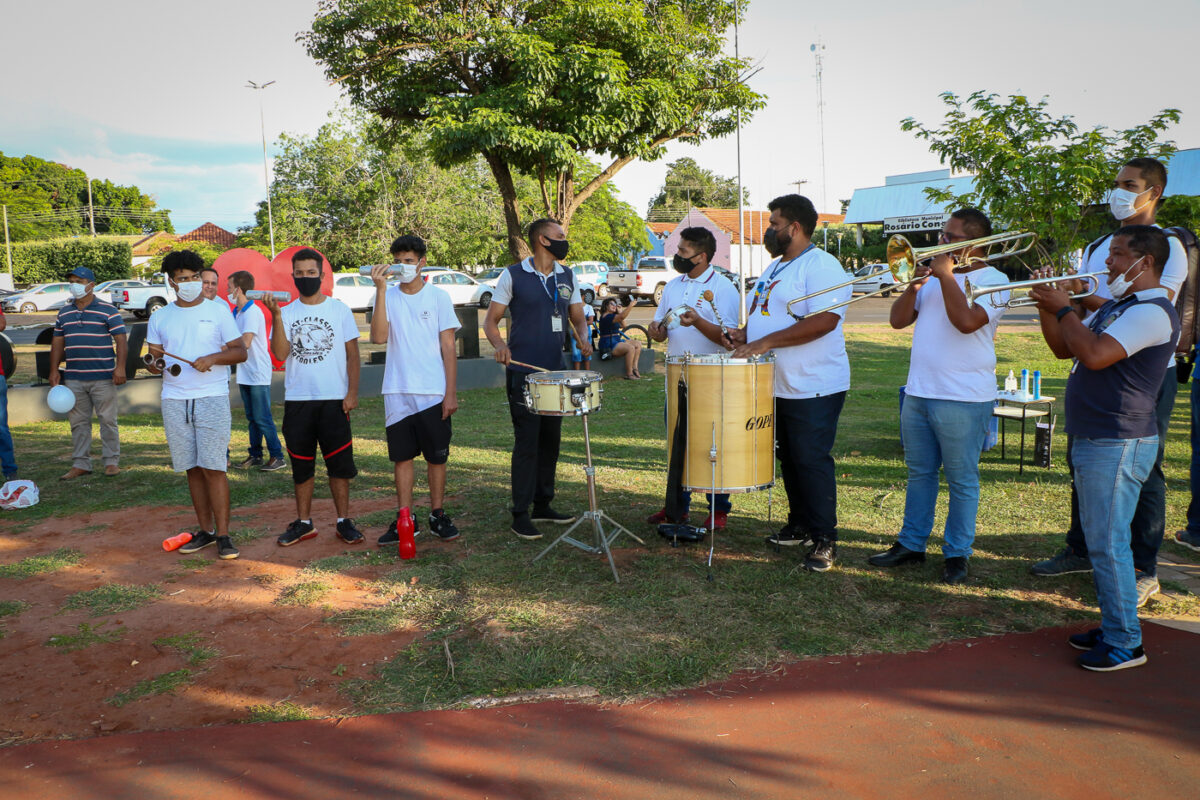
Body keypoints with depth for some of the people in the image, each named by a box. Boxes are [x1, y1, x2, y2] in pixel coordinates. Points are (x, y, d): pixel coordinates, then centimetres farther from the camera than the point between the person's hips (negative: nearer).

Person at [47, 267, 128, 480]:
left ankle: (111, 461, 10)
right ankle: (80, 464, 16)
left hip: (103, 378, -5)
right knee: (78, 422, 8)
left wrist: (120, 367, -15)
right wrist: (54, 370, 12)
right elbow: (57, 343, 18)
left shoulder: (108, 310, -1)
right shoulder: (64, 313, 13)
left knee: (107, 420, 1)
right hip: (73, 379, 5)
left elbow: (120, 340, -5)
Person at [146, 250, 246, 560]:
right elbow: (153, 357, 15)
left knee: (213, 468, -8)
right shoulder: (160, 317, 12)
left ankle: (224, 535, -3)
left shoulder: (218, 311, 3)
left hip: (212, 398, -3)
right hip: (174, 400, 4)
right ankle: (205, 531, 17)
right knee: (193, 469, 8)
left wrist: (212, 358, -16)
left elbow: (240, 352, 2)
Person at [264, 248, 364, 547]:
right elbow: (280, 353, -9)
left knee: (339, 464, 1)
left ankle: (344, 521, 12)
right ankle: (304, 523, 21)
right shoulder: (285, 313, 5)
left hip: (333, 399, -2)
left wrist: (352, 392, -5)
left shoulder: (339, 309, 3)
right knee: (301, 465, 10)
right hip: (297, 400, 2)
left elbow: (352, 354, 4)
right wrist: (275, 315, -17)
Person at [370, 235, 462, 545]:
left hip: (434, 392, -1)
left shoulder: (438, 296, 1)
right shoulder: (388, 296, 4)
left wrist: (451, 393, -5)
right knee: (402, 456, 7)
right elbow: (379, 337, -13)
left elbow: (448, 347, 0)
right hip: (397, 392, 1)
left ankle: (437, 515, 19)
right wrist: (380, 290, -16)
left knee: (437, 456, 6)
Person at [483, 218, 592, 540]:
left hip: (555, 371, 6)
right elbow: (491, 321, -2)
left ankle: (543, 505, 25)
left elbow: (577, 318, 17)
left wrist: (583, 340, -5)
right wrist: (500, 346, -23)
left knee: (550, 440, 12)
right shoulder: (513, 275, -4)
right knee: (527, 443, -5)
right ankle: (521, 515, 4)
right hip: (523, 372, -6)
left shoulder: (567, 276, 11)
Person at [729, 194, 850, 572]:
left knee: (812, 462, -5)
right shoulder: (775, 268, 17)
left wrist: (766, 342, -26)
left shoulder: (821, 266, -14)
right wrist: (746, 334, 5)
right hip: (776, 385, 9)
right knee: (788, 459, 15)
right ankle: (799, 526, 29)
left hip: (813, 388, -9)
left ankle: (824, 540, 5)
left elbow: (824, 321, -26)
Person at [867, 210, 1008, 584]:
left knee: (961, 480, 3)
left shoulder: (992, 280, -6)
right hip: (918, 392, 6)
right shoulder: (934, 275, 14)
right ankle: (911, 543, 25)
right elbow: (898, 319, 8)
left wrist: (946, 275, -15)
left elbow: (967, 321, -24)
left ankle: (957, 554, 14)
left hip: (964, 398, -6)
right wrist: (915, 284, -7)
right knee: (919, 473, 14)